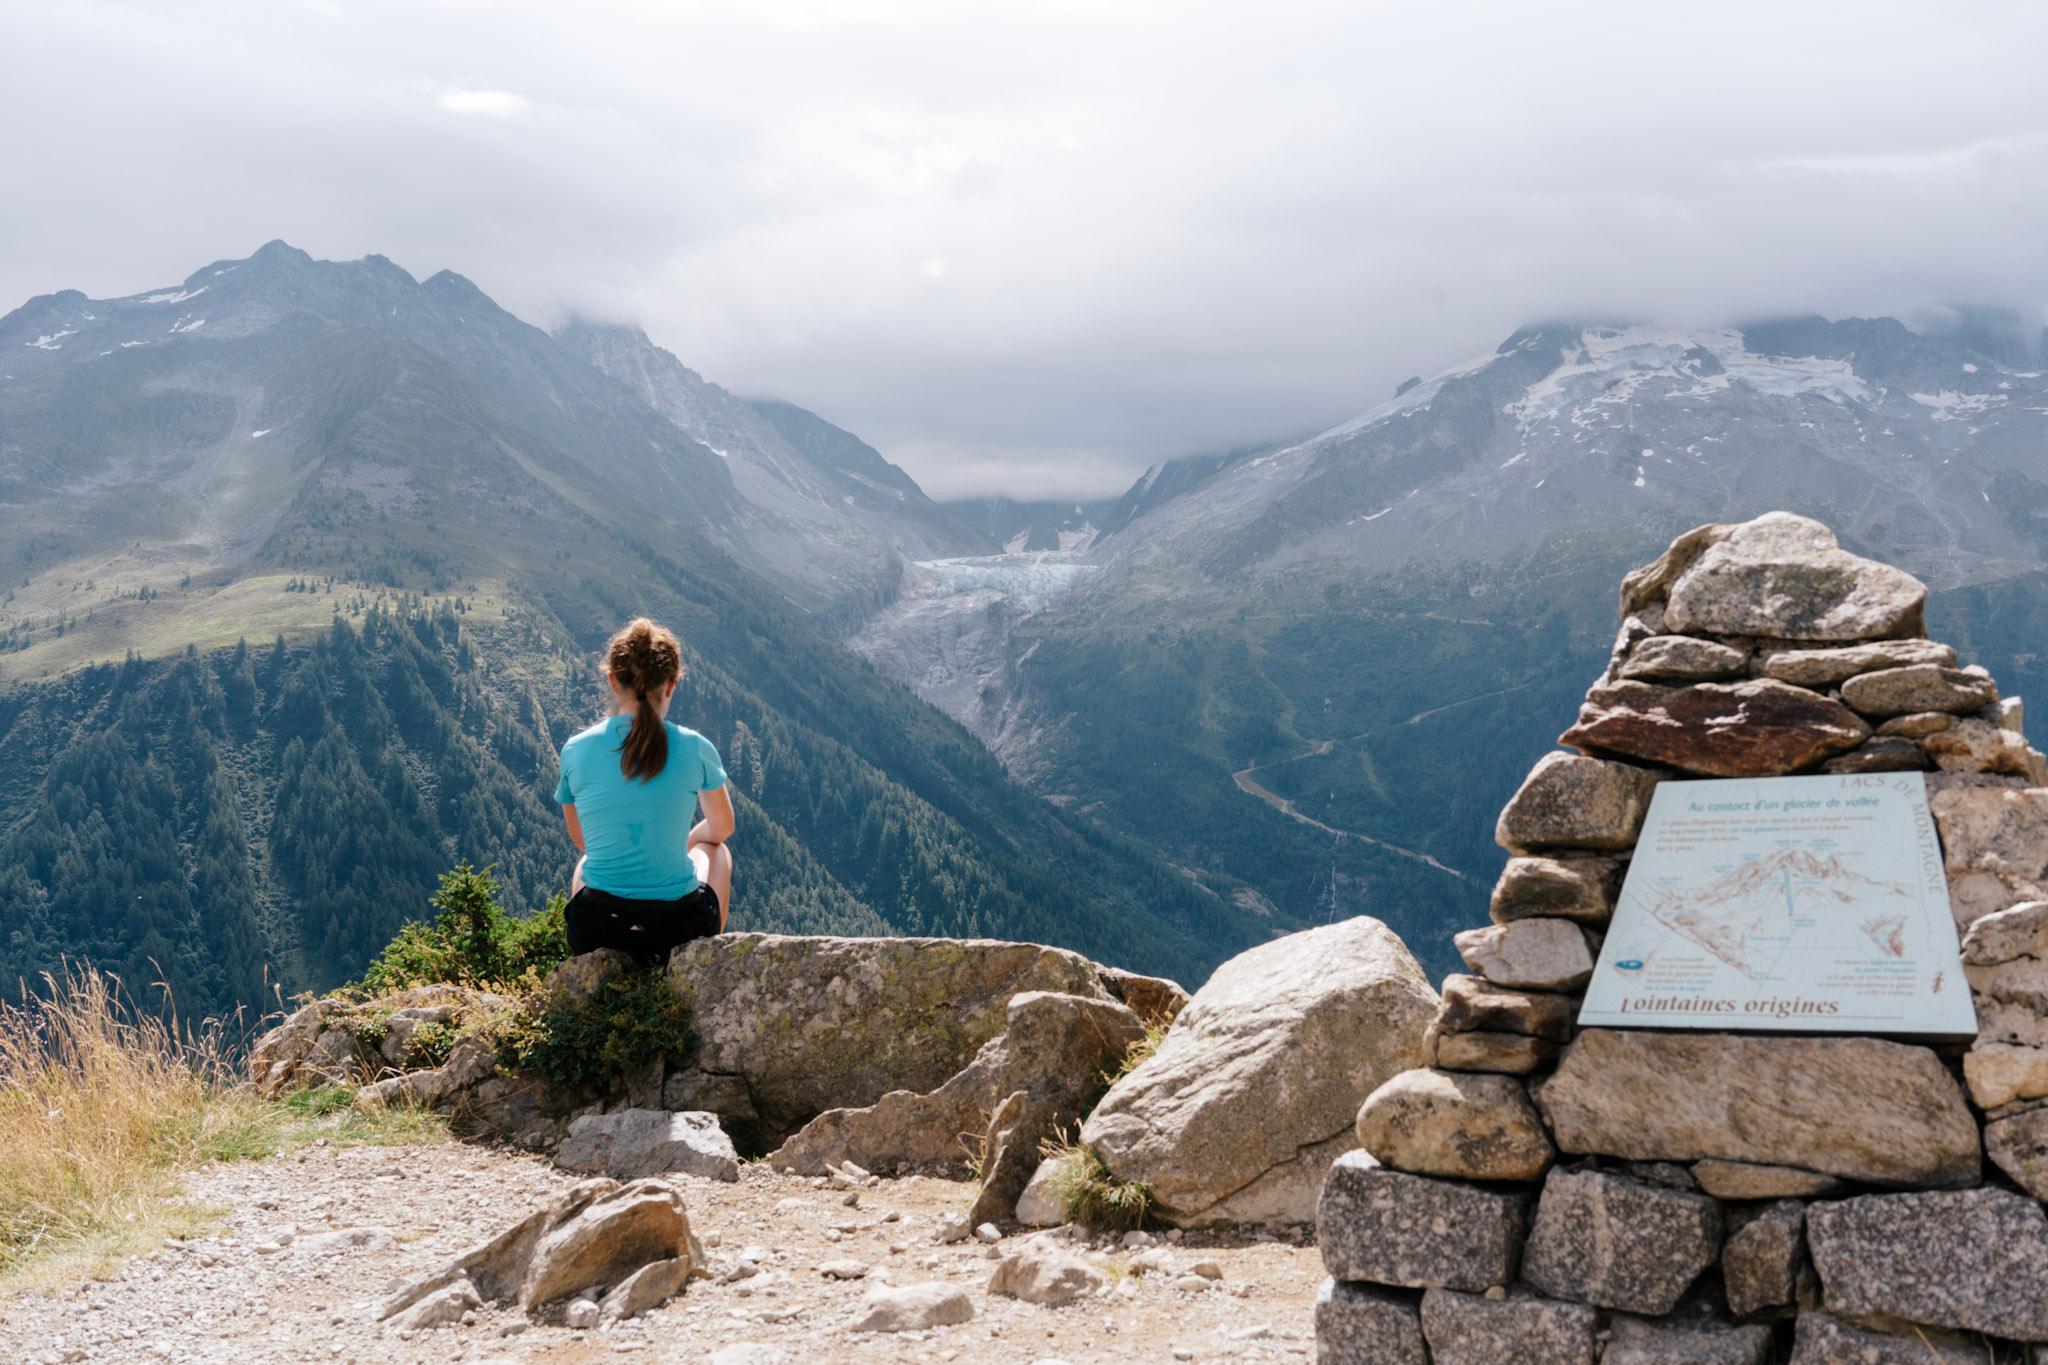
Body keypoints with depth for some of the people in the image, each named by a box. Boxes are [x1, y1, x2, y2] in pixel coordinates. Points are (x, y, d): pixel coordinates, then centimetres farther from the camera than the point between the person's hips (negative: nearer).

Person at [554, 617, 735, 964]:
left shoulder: (576, 750, -3)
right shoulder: (694, 748, -6)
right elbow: (722, 828, 13)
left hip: (593, 934, 1)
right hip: (681, 930, -1)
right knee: (713, 849, 33)